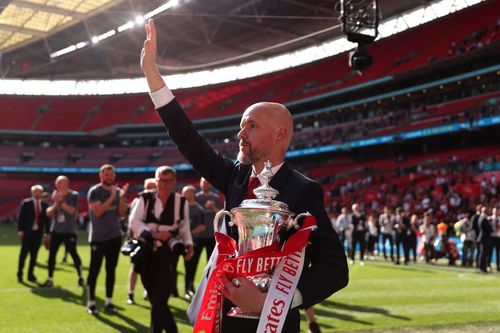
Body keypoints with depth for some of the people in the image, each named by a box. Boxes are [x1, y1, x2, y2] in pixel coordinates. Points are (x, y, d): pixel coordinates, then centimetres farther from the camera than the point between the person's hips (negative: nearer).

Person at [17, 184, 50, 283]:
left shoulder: (44, 205, 6)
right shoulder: (26, 203, -2)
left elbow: (46, 219, 9)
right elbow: (21, 217, -5)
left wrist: (47, 233, 5)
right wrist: (20, 230, -11)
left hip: (38, 232, 3)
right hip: (27, 232, -3)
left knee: (34, 254, 6)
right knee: (24, 252, 1)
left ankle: (31, 275, 13)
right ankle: (20, 274, 10)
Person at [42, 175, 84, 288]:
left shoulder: (74, 195, -5)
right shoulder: (54, 196, 7)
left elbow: (72, 210, -18)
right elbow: (48, 213, 2)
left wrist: (61, 201, -21)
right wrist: (56, 204, -14)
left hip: (69, 231, -4)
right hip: (56, 230, 4)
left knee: (73, 253, -2)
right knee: (51, 254, 2)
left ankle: (80, 277, 13)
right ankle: (50, 279, 9)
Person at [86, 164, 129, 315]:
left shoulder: (118, 191, 8)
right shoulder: (94, 191, -7)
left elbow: (122, 213, 2)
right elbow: (97, 212, -18)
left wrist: (122, 197, -12)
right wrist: (112, 197, -21)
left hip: (115, 236, 5)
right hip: (98, 237, -5)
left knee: (111, 270, 8)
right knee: (94, 270, -2)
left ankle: (108, 302, 15)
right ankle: (91, 303, 5)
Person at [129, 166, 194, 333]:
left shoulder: (181, 202, 1)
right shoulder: (144, 198, -2)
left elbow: (184, 228, 11)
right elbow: (134, 222, -9)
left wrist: (188, 244, -6)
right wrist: (153, 234, -21)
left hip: (167, 255, -2)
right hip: (146, 253, 2)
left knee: (159, 301, -11)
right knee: (155, 299, 12)